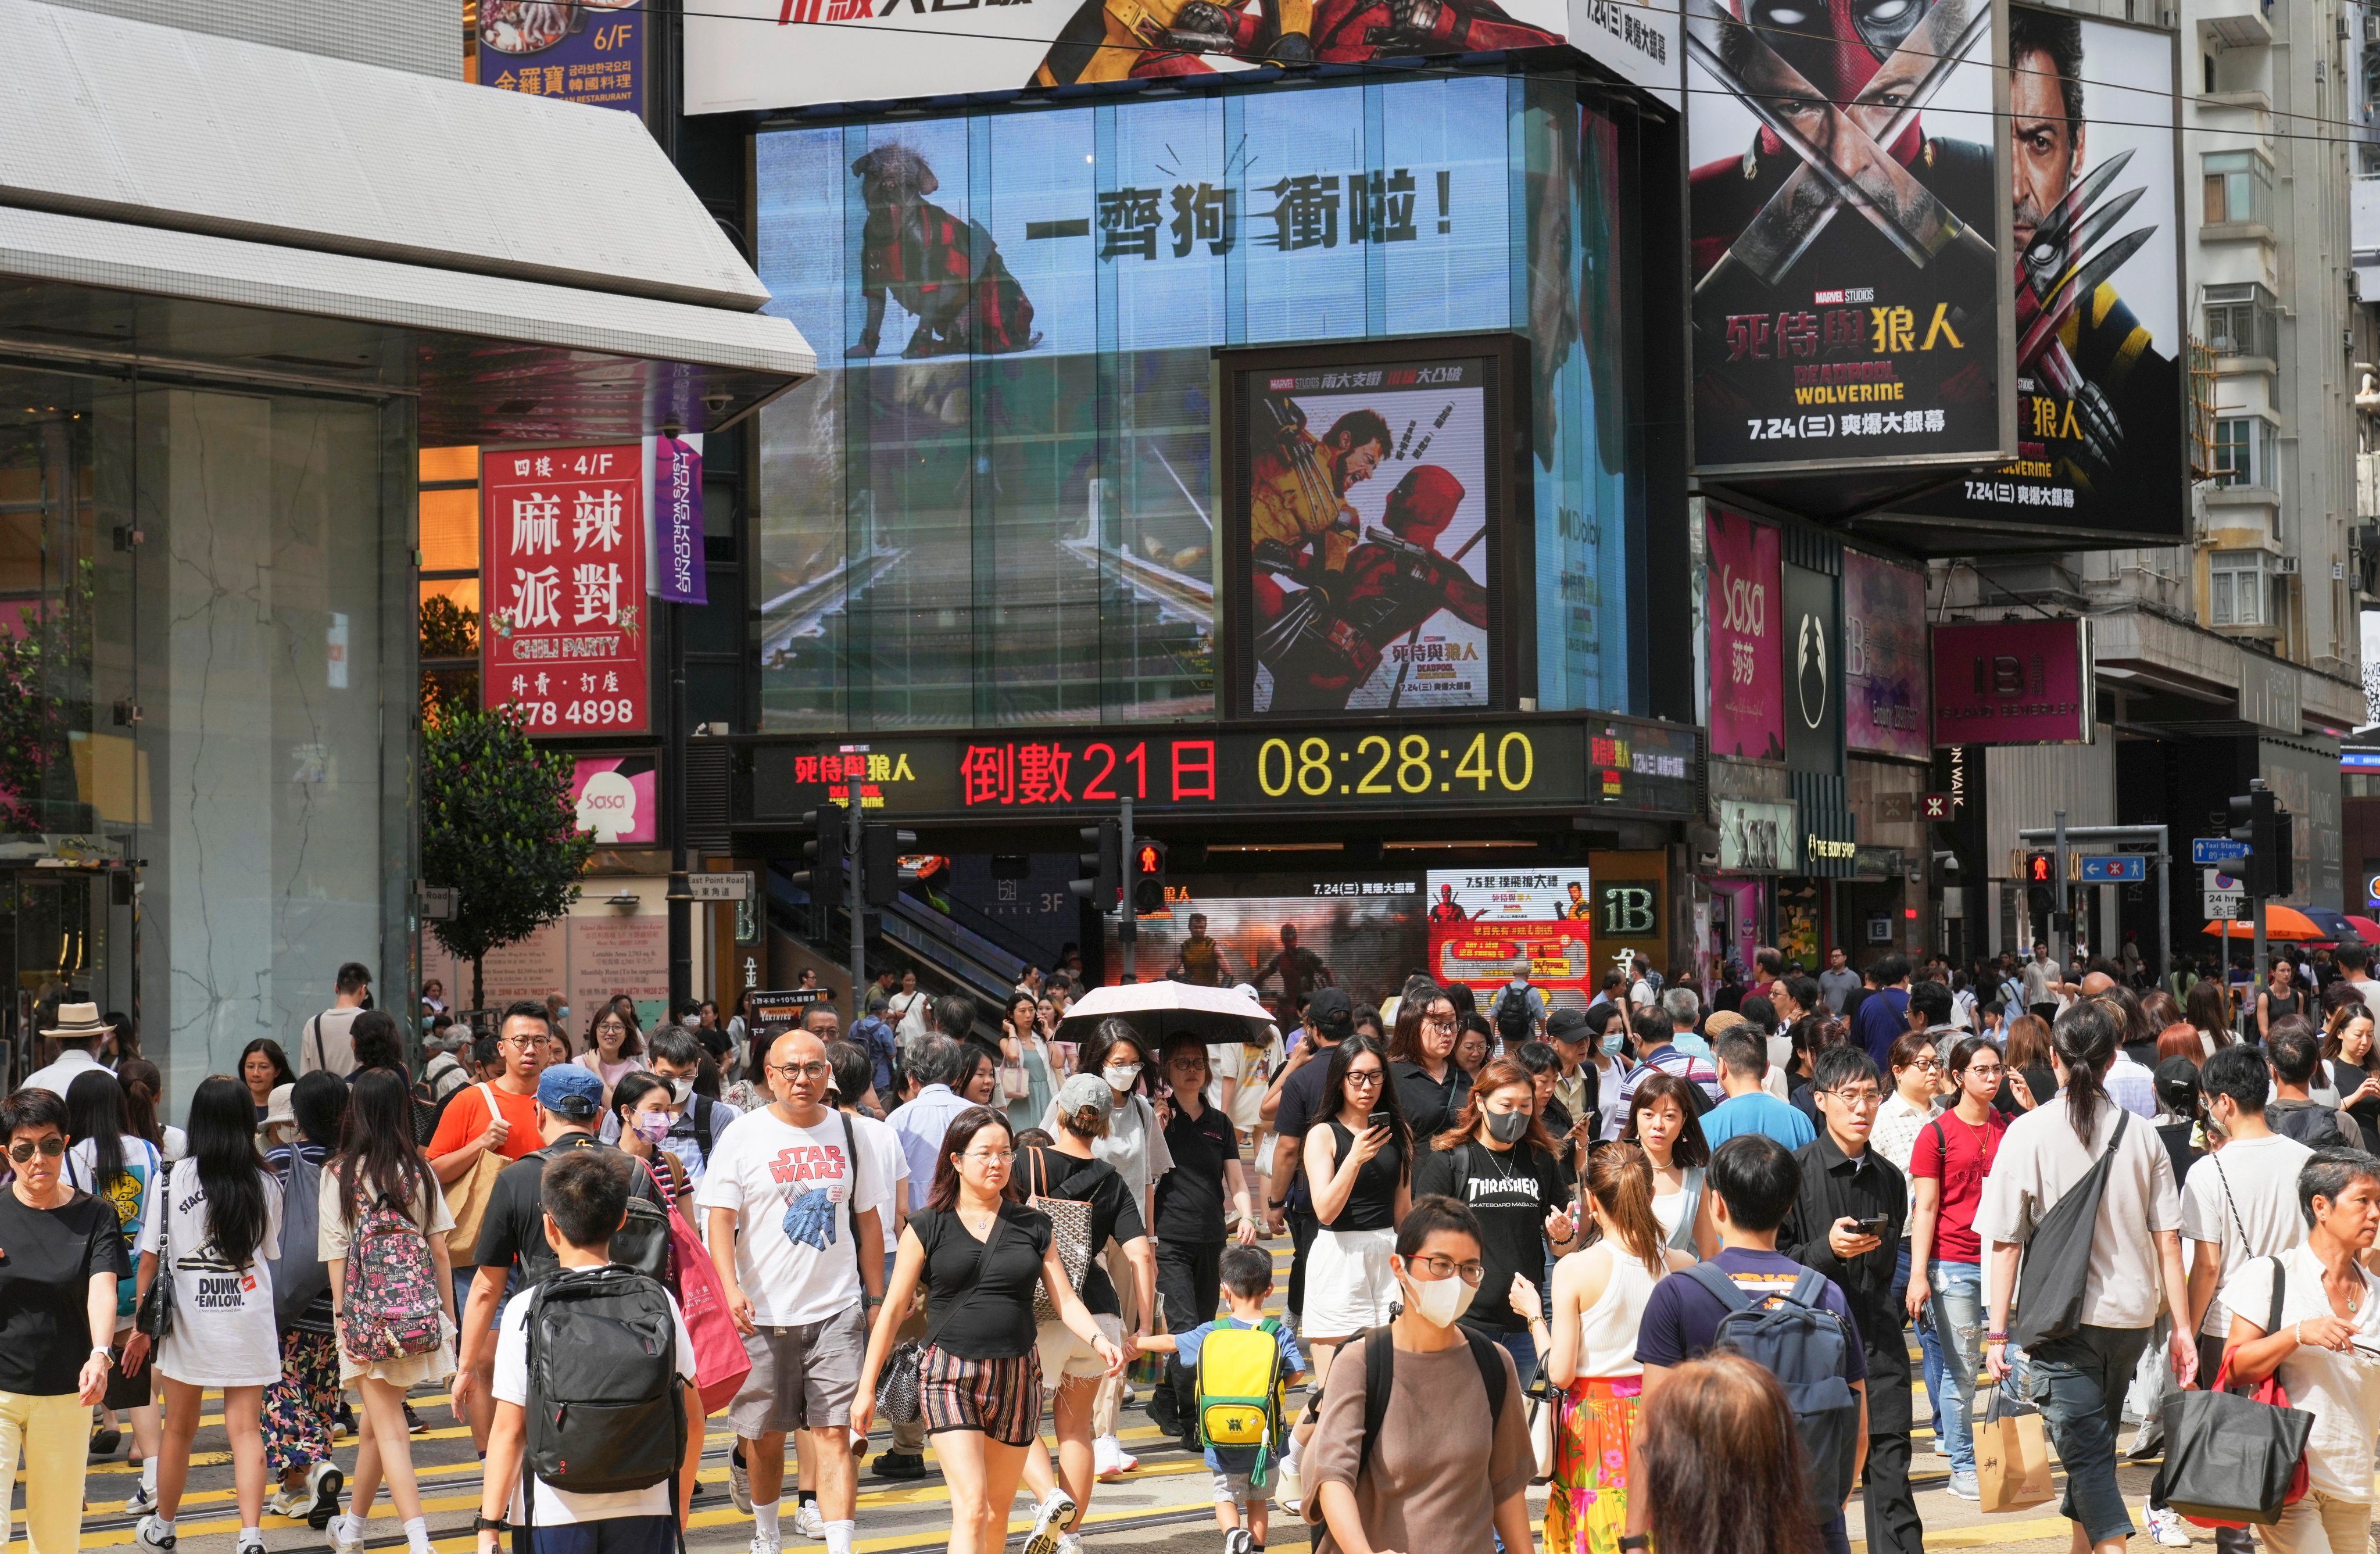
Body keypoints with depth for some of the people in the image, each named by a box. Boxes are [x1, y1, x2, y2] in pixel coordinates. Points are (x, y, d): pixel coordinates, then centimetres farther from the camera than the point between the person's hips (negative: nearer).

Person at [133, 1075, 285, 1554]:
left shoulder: (173, 1179, -7)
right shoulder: (265, 1185, -1)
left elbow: (149, 1258, -5)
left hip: (189, 1318, 0)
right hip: (250, 1318, 1)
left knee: (180, 1429, 16)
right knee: (245, 1428, 1)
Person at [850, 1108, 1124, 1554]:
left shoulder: (1034, 1227, 9)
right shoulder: (927, 1228, 1)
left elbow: (1065, 1299, 4)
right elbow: (893, 1310, 2)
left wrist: (1098, 1339, -16)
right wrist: (866, 1387, 0)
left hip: (1016, 1378, 3)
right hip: (950, 1376, -3)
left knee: (997, 1510, 10)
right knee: (971, 1506, -15)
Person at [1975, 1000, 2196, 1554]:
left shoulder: (2029, 1132, -8)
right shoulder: (2142, 1135, 1)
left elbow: (2006, 1242, -8)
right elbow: (2168, 1240, 2)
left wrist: (1998, 1331, -3)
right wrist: (2182, 1327, 8)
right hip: (2132, 1314, 4)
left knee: (2085, 1447, -6)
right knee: (2094, 1438, 21)